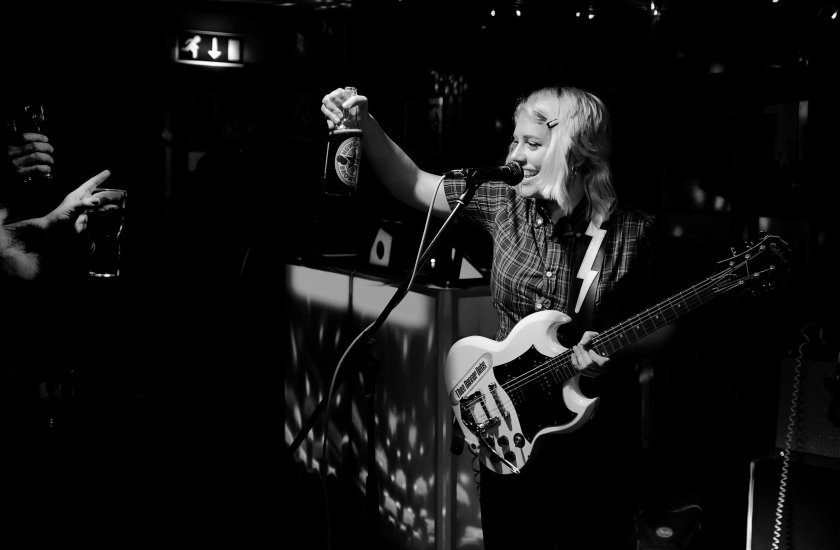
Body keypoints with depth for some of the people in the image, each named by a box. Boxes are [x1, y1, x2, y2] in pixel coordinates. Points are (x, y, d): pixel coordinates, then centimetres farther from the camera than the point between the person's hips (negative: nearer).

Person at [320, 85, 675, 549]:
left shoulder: (632, 232, -11)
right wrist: (364, 123, -9)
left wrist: (617, 350, -20)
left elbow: (661, 325, -1)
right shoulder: (504, 206, -2)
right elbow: (410, 183, 2)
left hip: (597, 432, -3)